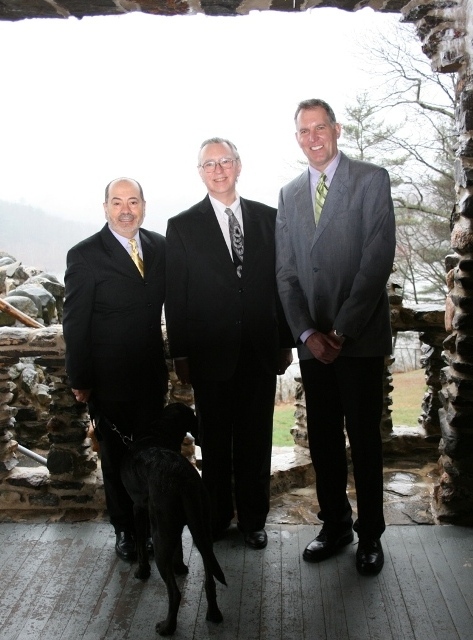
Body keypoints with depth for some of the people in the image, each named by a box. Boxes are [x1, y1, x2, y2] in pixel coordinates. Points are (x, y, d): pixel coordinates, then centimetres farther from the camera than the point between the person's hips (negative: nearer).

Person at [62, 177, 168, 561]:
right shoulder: (85, 255, -11)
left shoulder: (160, 247, 1)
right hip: (108, 379, -3)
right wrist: (79, 379, -7)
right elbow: (75, 323, -9)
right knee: (117, 457, 13)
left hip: (152, 375, 3)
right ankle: (124, 529, 32)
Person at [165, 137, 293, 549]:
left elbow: (282, 282, 7)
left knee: (256, 439, 10)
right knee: (215, 442, 12)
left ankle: (253, 519, 26)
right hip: (211, 354, -1)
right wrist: (180, 354, -3)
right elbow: (175, 297, 0)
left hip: (261, 350, 1)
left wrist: (286, 341, 5)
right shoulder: (182, 227, 1)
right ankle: (216, 518, 28)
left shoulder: (268, 218, 6)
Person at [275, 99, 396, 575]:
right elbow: (285, 272, 8)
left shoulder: (372, 180, -2)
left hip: (360, 338, -4)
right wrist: (307, 333, -6)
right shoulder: (289, 194, 12)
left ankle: (370, 534, 20)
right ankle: (334, 524, 26)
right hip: (313, 340, 4)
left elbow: (378, 258, -11)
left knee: (364, 438, 5)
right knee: (323, 439, 10)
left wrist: (342, 330, -15)